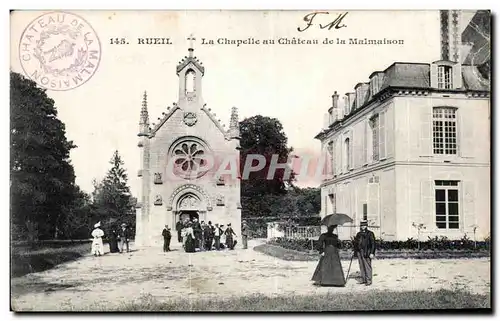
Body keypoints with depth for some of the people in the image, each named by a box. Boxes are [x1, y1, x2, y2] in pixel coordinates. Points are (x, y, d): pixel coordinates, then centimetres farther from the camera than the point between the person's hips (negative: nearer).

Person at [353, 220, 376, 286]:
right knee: (362, 267, 9)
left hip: (366, 253, -6)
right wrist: (355, 251, 11)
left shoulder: (370, 233, -2)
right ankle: (363, 280, 16)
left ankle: (369, 281, 1)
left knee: (367, 266, -4)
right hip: (359, 252, 6)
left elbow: (373, 244, -7)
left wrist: (372, 253, -14)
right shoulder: (359, 234, 16)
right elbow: (355, 243, 19)